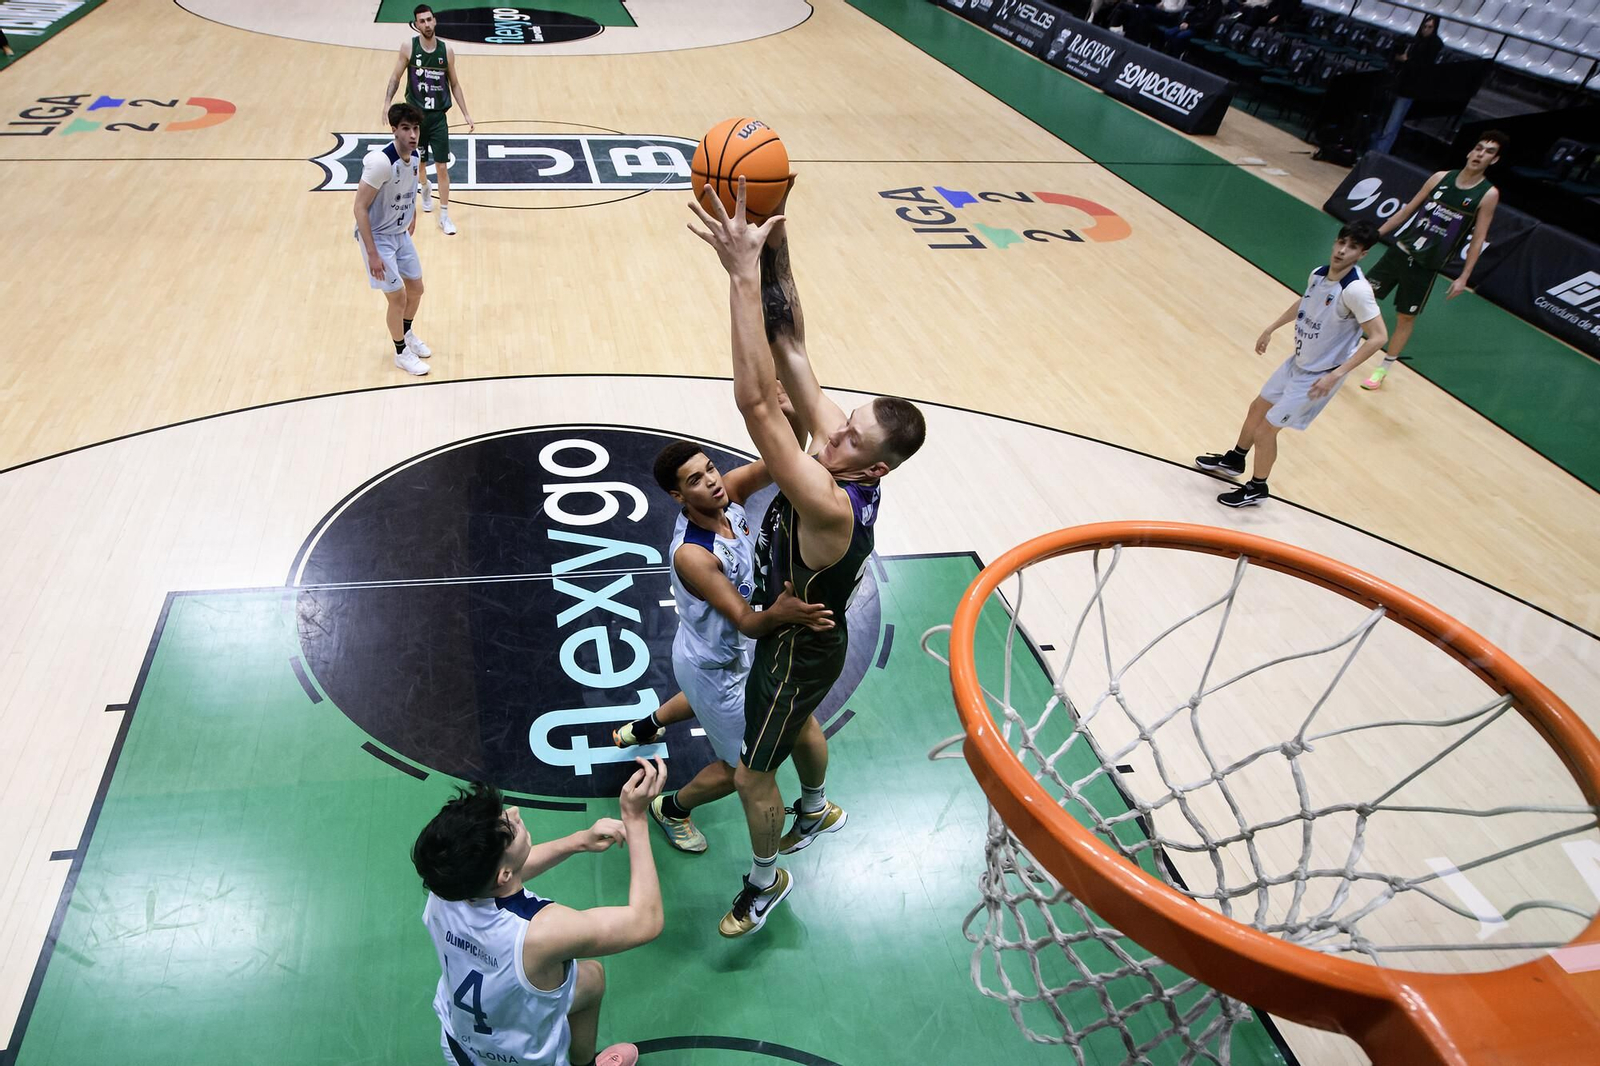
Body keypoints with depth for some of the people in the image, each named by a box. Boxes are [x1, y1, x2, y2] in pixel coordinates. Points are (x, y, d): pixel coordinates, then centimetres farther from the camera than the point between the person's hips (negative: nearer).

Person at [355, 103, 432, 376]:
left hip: (401, 233, 8)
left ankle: (407, 334, 45)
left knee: (416, 288, 18)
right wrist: (373, 253, -26)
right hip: (377, 237, -8)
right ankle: (401, 353, 19)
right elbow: (360, 207, -26)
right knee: (398, 298, -2)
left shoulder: (414, 156, -6)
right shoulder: (381, 162, -29)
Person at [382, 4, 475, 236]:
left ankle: (444, 216, 4)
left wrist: (466, 114, 3)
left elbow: (454, 84, 6)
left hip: (438, 117, 0)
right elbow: (395, 78, -2)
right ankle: (425, 188, 49)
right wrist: (387, 104, -16)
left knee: (442, 167, -4)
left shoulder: (447, 50, -3)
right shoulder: (408, 48, -7)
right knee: (419, 164, 14)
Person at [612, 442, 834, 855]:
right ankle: (671, 809, 38)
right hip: (713, 666, -8)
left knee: (707, 701, 41)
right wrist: (779, 614, -62)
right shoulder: (691, 555, -40)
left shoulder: (730, 492, -21)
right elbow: (745, 622, -41)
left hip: (728, 648, 8)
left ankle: (642, 728, 68)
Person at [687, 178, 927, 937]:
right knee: (797, 725, 35)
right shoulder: (837, 449, -20)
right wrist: (774, 252, -33)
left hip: (798, 648, -8)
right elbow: (792, 349, -21)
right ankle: (817, 810, 64)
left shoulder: (831, 506, -43)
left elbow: (756, 401, -55)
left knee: (752, 775, 13)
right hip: (804, 629, 9)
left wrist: (744, 275, -57)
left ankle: (766, 882, 40)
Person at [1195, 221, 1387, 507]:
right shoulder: (1319, 274, -5)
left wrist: (1336, 374, -31)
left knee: (1265, 430, -2)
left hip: (1318, 377, -8)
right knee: (1258, 408, 23)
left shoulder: (1356, 290, -29)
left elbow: (1378, 337, -27)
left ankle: (1257, 489, 22)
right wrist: (1271, 328, 23)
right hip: (1297, 362, 8)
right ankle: (1234, 460, 48)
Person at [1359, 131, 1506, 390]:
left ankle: (1382, 370, 19)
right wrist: (1376, 234, 7)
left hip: (1426, 267, -2)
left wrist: (1463, 277, -9)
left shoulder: (1488, 194, -7)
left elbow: (1478, 240, -6)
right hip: (1400, 250, 3)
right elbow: (1408, 209, 9)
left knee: (1406, 318, 6)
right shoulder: (1441, 177, 0)